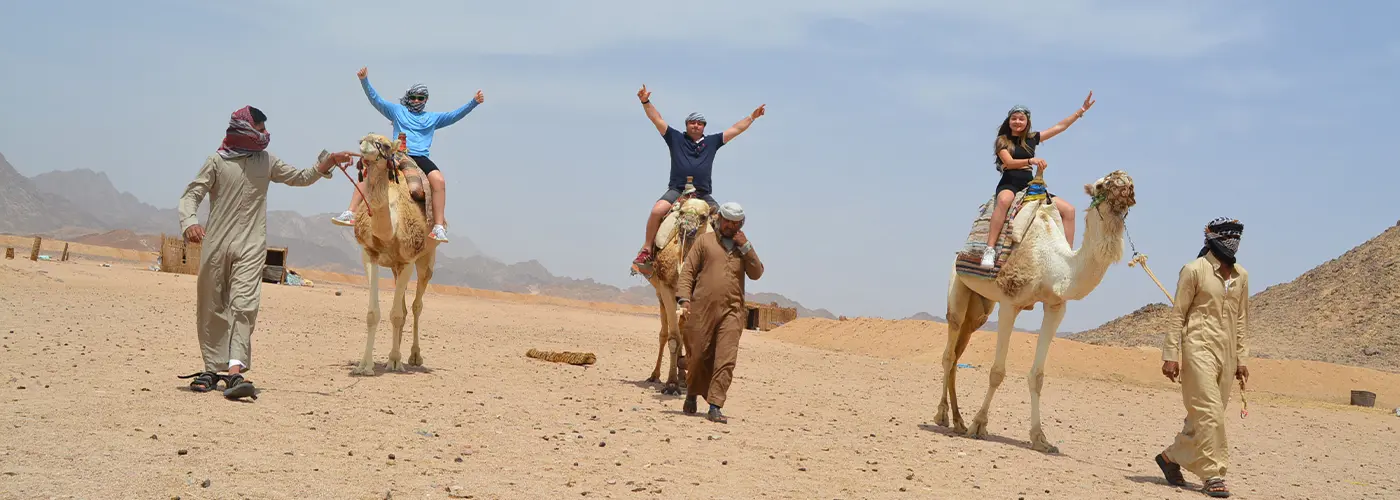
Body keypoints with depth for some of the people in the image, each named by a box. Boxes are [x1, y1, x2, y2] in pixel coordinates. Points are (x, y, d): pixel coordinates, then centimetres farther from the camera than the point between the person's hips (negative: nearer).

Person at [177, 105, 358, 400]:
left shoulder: (266, 162, 11)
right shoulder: (217, 162, 0)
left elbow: (300, 178, 18)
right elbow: (191, 195, -3)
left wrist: (327, 162, 3)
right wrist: (189, 222, -23)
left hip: (251, 246, 1)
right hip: (216, 244, -1)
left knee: (243, 306, -14)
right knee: (213, 309, 7)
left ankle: (235, 373, -23)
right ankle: (212, 369, 21)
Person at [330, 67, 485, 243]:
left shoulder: (433, 118, 19)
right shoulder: (397, 111, 17)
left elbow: (454, 115, 11)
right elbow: (376, 100, 9)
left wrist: (474, 102, -1)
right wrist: (364, 81, -6)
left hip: (420, 158, -1)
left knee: (439, 181, -28)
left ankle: (439, 226, -28)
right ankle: (351, 213, -17)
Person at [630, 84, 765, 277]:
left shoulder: (712, 142, 18)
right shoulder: (676, 138, 12)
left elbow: (735, 129, 21)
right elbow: (657, 119, 7)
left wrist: (752, 116, 17)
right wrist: (646, 102, -5)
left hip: (704, 195, 3)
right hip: (676, 190, -3)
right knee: (657, 210, -29)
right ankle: (646, 249, -17)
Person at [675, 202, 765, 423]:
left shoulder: (743, 247, 17)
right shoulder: (705, 241, 8)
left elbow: (756, 273, 6)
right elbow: (688, 271, 3)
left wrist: (745, 247, -2)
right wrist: (683, 298, -10)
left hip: (731, 311, 2)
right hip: (703, 309, -1)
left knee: (725, 360, -8)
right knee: (699, 356, 5)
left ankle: (715, 407, -8)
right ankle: (691, 396, 29)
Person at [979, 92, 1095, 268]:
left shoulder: (1032, 139, 18)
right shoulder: (1002, 140, 5)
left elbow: (1060, 126, 21)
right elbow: (1009, 162, -11)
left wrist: (1082, 109, 20)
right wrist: (1031, 160, -28)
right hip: (1009, 184, -6)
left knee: (1069, 209, -7)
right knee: (1005, 199, -44)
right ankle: (989, 249, -49)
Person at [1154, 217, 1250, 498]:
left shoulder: (1241, 276, 12)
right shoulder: (1195, 270, -5)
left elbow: (1240, 320, 18)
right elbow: (1177, 314, -5)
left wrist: (1240, 359, 15)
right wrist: (1171, 355, -10)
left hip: (1226, 353, 6)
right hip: (1198, 348, -6)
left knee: (1205, 414, 8)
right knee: (1209, 412, -11)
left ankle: (1172, 457, 25)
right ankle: (1213, 474, -5)